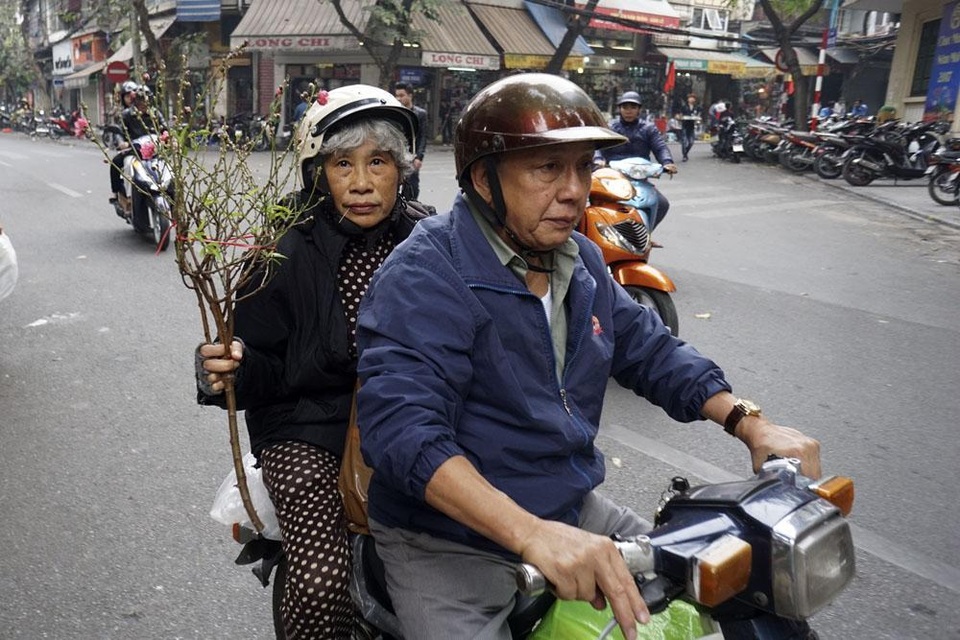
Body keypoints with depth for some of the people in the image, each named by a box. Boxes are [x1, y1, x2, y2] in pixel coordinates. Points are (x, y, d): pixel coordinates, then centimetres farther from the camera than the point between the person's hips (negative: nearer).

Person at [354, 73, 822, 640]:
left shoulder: (581, 262, 6)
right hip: (450, 540, -6)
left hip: (571, 508, 7)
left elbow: (650, 349, 12)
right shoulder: (425, 275, -22)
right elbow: (403, 427, -33)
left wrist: (750, 424, -3)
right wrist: (531, 534, -44)